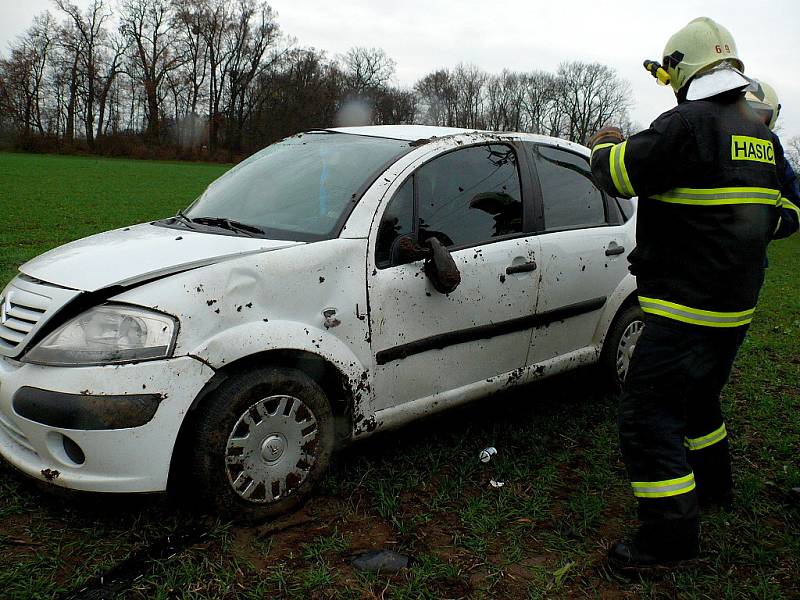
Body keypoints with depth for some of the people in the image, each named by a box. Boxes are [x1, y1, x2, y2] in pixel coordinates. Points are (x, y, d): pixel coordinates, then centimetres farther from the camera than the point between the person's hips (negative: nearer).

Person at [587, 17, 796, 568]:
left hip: (687, 308, -9)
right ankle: (713, 484, 44)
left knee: (649, 414, -3)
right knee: (698, 395, 27)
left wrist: (605, 145, 7)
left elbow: (618, 172, -14)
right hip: (737, 304, 9)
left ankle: (672, 534, 3)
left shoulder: (689, 124, -18)